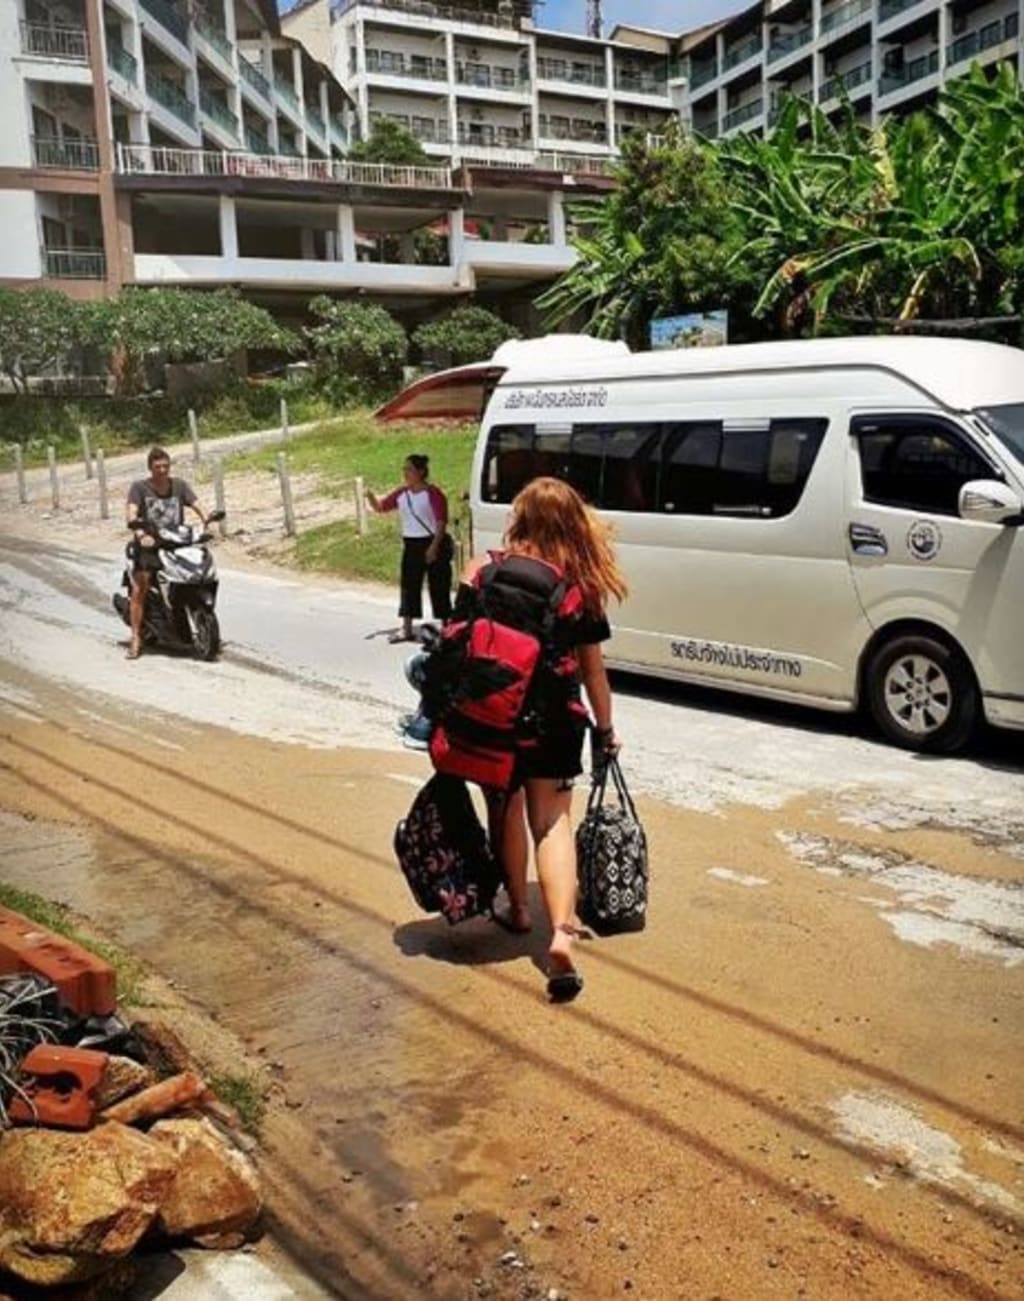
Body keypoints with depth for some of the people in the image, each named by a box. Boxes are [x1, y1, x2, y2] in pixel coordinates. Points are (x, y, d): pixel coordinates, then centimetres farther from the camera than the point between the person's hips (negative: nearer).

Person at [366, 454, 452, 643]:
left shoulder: (433, 494, -12)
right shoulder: (401, 494, 7)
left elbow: (441, 522, -15)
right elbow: (380, 507, 11)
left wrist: (434, 547, -21)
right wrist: (371, 497, -11)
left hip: (432, 544, -7)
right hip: (411, 546, 7)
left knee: (438, 587, 0)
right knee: (408, 585, 7)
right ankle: (406, 629, 14)